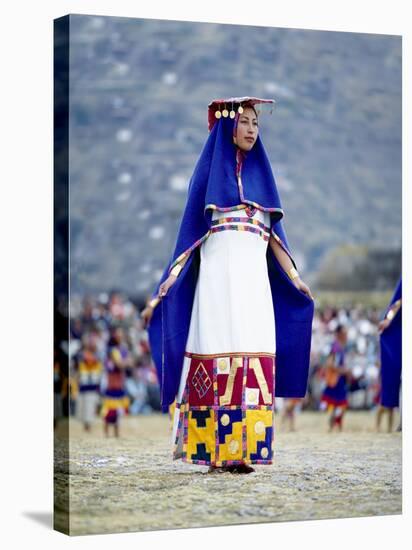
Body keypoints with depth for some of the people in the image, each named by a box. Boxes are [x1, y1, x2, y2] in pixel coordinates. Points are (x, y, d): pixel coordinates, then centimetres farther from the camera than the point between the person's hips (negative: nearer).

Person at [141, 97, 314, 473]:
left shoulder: (261, 174, 18)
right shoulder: (209, 172, 7)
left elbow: (274, 235, 16)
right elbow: (190, 235, 5)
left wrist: (294, 278, 4)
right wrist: (162, 290, -2)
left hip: (255, 281, 4)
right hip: (218, 276, -3)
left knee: (253, 367, -3)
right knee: (218, 364, -6)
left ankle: (244, 450, -2)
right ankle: (216, 451, -3)